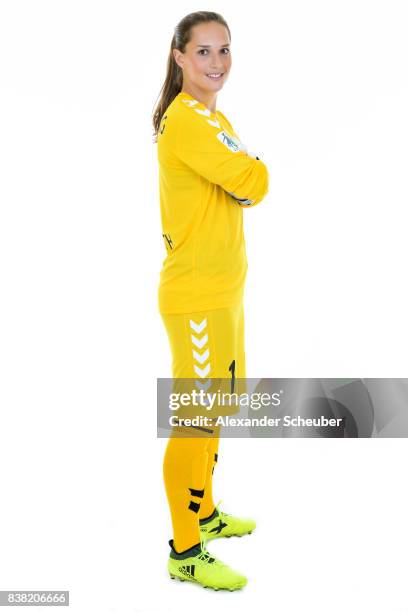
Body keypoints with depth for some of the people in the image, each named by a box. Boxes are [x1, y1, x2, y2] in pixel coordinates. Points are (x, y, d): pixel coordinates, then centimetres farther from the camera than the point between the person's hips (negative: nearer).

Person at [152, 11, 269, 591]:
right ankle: (185, 553, 14)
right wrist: (249, 165, -1)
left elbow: (244, 187, 15)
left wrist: (241, 175, -5)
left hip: (224, 289, 10)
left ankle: (203, 512, 39)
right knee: (194, 423, 0)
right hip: (197, 297, -10)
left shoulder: (213, 119, 14)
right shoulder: (186, 120, -18)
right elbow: (252, 184, -20)